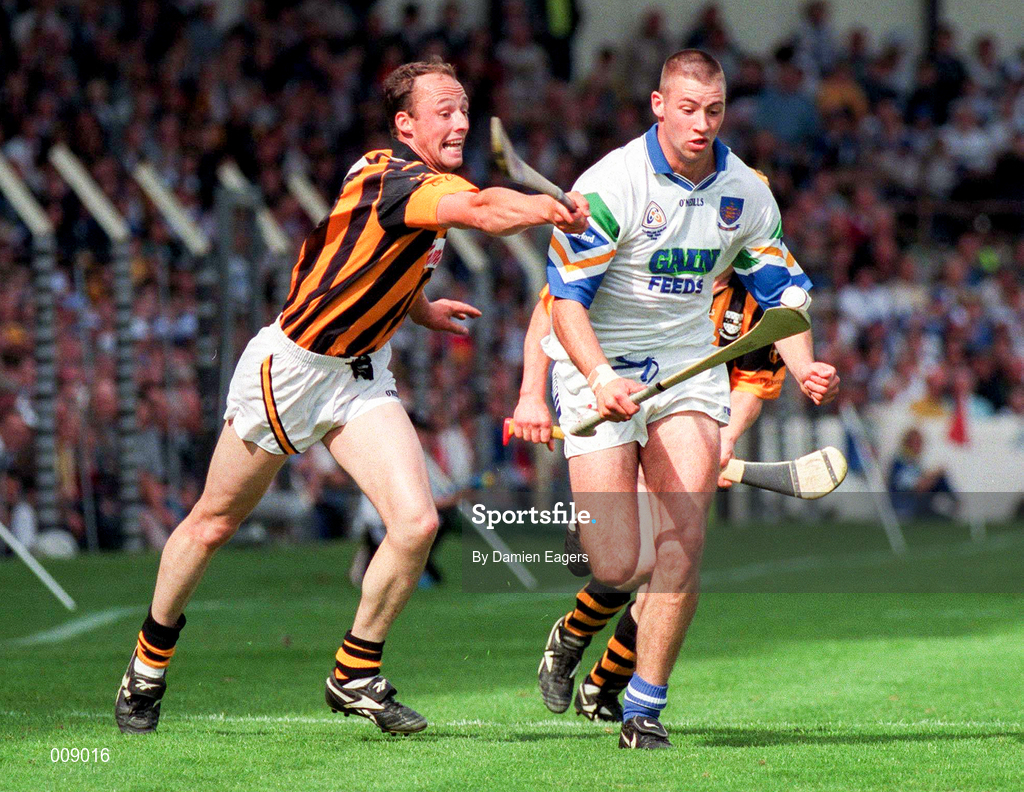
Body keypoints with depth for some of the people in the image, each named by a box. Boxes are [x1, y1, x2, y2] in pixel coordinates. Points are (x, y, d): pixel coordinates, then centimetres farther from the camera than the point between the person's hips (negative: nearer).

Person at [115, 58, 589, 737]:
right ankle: (149, 664, 31)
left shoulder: (425, 184, 4)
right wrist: (553, 210, -60)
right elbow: (487, 210, -46)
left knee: (417, 522, -12)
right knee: (214, 526, 10)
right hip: (289, 367, -7)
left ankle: (355, 676, 5)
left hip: (362, 375, 7)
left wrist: (420, 308, 14)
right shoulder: (391, 179, -26)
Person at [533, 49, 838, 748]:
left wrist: (804, 365, -8)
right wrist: (602, 377, -33)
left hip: (690, 368, 4)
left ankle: (645, 706, -1)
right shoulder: (612, 184, -16)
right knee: (616, 568, -10)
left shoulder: (746, 192, 0)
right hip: (599, 369, -4)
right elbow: (565, 296, -17)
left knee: (683, 544, -13)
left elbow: (781, 288, 11)